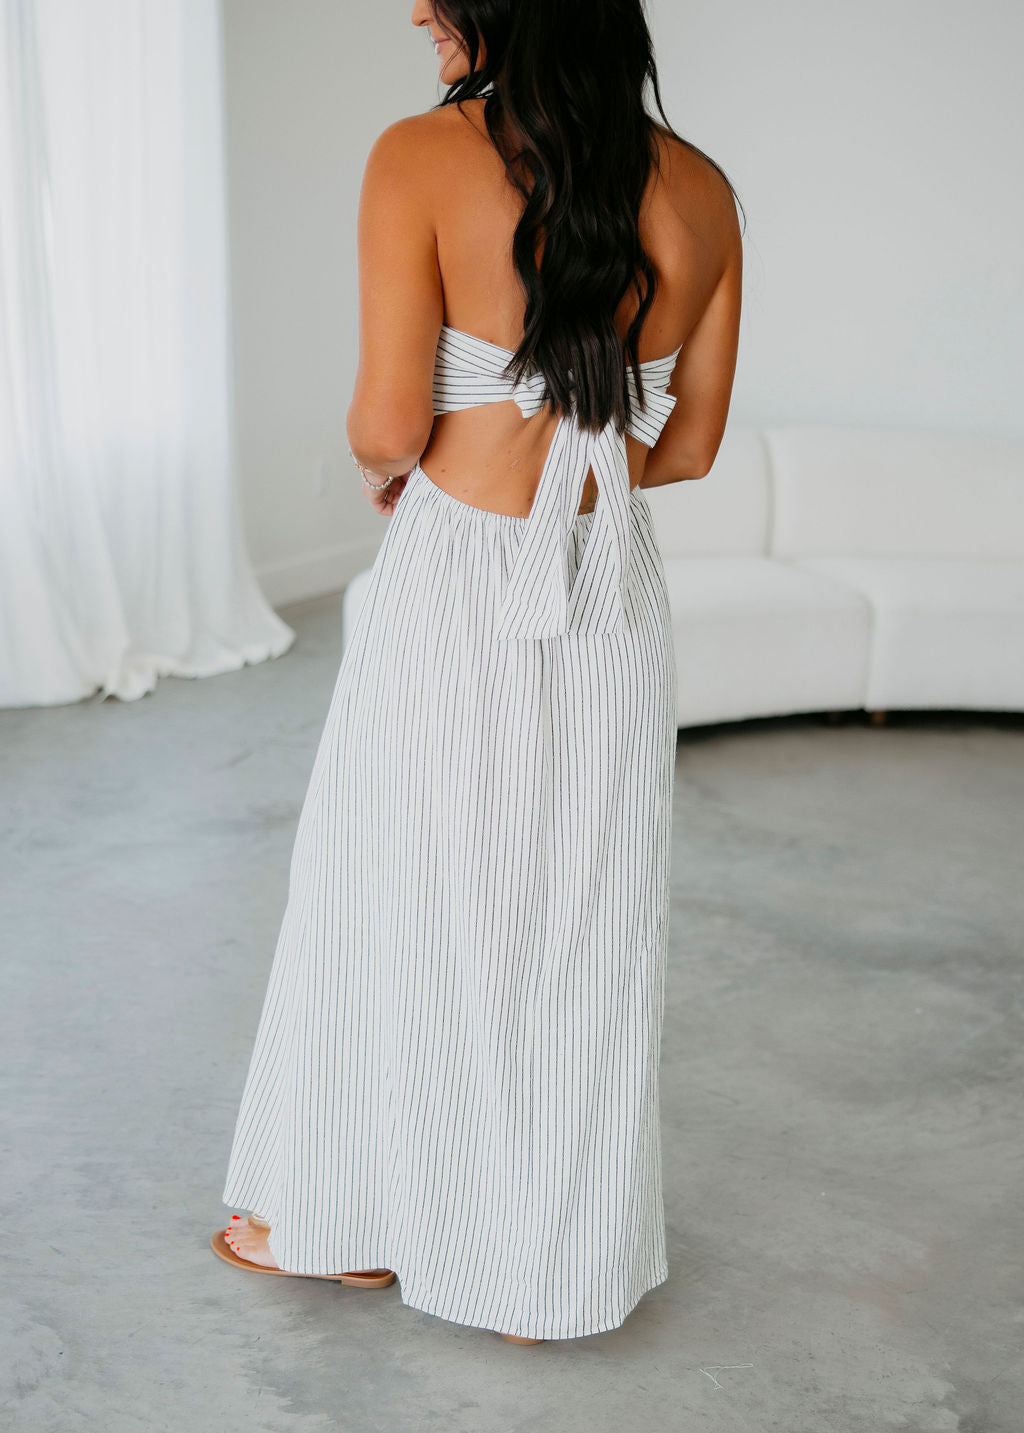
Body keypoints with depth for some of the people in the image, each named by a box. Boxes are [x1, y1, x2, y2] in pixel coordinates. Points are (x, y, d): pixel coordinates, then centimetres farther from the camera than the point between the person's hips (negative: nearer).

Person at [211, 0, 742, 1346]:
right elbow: (688, 445, 6)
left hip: (456, 590, -4)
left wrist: (381, 471, 7)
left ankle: (363, 1221, 33)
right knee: (582, 928, 15)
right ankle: (561, 1268, 28)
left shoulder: (422, 157, -13)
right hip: (614, 597, 4)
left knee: (401, 907, 15)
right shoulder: (700, 190, 1)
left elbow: (390, 424, -16)